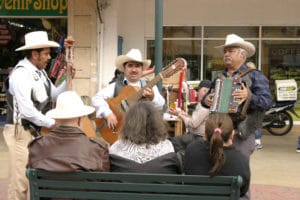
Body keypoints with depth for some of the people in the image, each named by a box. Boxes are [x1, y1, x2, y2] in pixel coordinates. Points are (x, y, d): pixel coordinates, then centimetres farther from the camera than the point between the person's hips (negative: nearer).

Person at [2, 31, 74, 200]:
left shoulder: (40, 71, 9)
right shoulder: (21, 74, -19)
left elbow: (54, 95, 16)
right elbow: (27, 111, -25)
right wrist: (53, 123, -17)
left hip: (38, 130, 9)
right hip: (21, 131, -9)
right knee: (21, 180, -4)